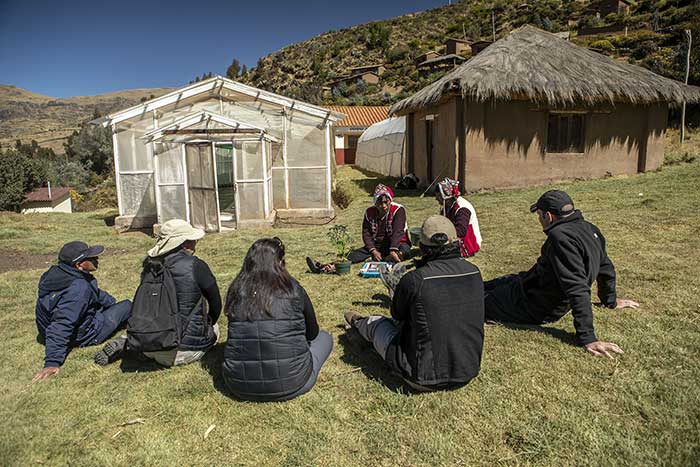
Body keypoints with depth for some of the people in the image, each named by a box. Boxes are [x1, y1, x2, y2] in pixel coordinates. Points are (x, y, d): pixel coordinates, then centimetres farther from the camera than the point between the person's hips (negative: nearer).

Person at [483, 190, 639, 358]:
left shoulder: (561, 236, -31)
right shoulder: (591, 230, -1)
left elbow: (578, 288, -36)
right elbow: (606, 267, 14)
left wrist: (588, 338, -35)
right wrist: (610, 300, 31)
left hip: (532, 307, -9)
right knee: (503, 281, 27)